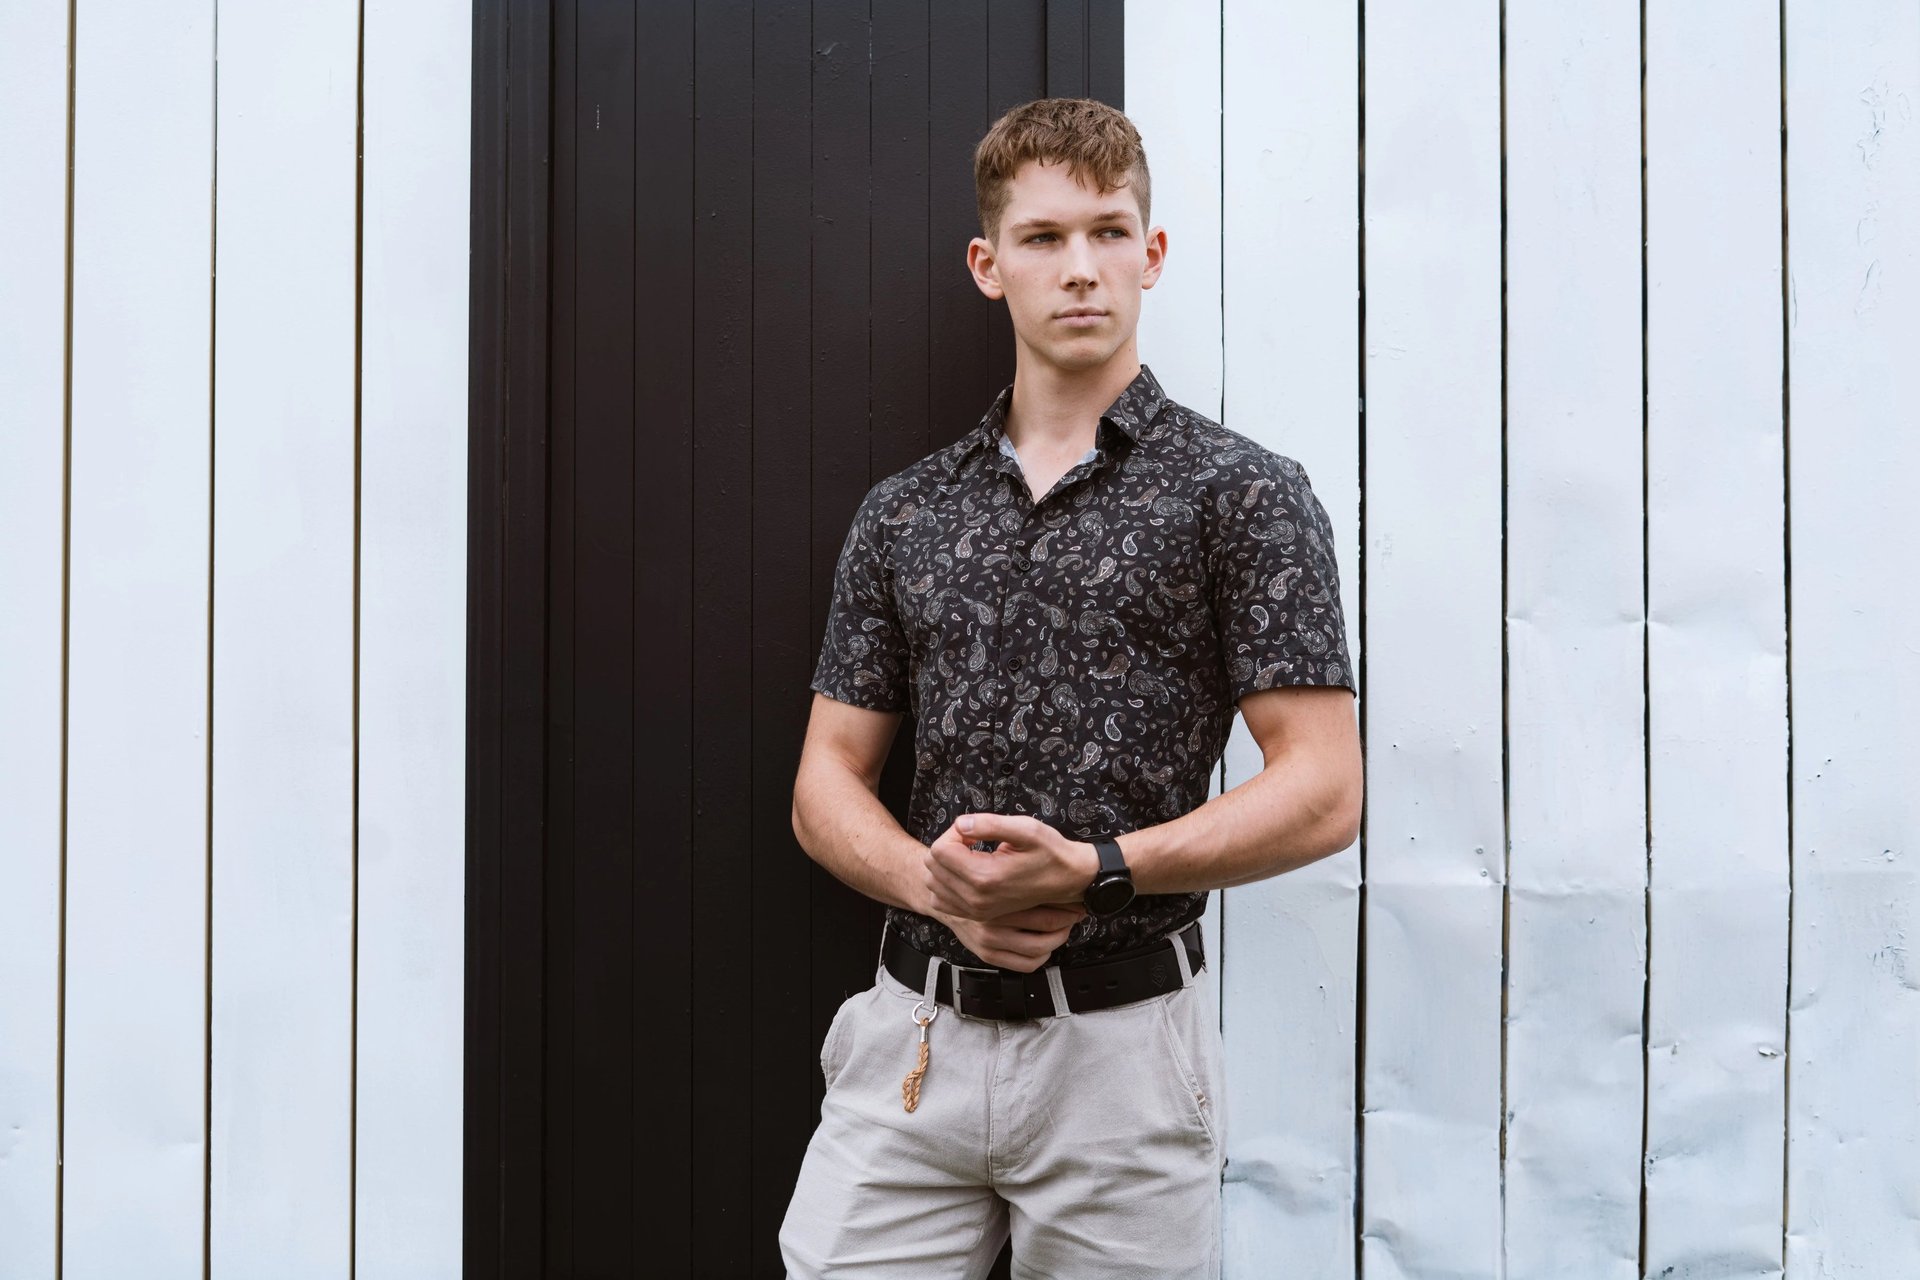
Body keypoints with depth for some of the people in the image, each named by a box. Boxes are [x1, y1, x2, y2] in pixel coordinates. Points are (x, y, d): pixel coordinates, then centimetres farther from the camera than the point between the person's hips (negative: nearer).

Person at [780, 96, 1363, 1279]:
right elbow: (830, 777, 9)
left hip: (1123, 1042, -3)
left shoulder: (1244, 492, -3)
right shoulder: (902, 515, 9)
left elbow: (1323, 789, -8)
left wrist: (1096, 869, -19)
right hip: (915, 1035, 3)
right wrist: (938, 882, -11)